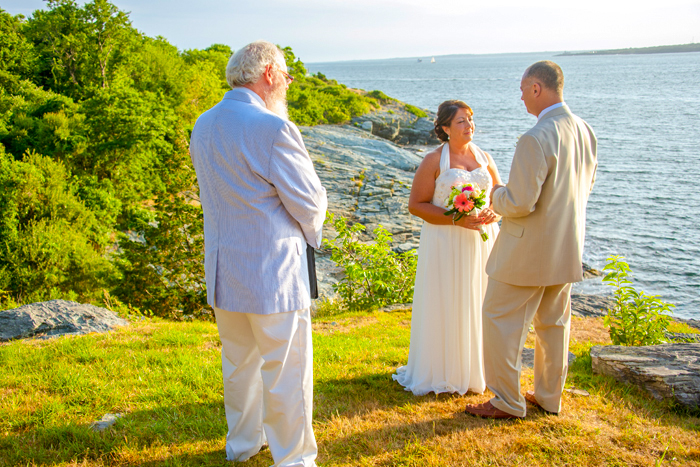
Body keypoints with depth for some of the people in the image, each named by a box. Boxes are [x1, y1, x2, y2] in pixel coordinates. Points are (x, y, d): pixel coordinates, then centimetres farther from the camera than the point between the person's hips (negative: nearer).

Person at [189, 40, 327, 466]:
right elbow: (309, 202, -14)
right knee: (286, 370, 6)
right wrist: (311, 229, 8)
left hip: (223, 270, 8)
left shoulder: (203, 126, 6)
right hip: (272, 272, -8)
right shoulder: (273, 128, -19)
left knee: (238, 362, 23)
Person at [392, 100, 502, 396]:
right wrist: (457, 219, -18)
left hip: (481, 243, 4)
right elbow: (416, 204, -8)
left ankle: (475, 369, 23)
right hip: (446, 245, -4)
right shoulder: (434, 161, -4)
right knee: (445, 307, 0)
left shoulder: (484, 158, 10)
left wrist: (494, 213, -8)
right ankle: (441, 372, 12)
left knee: (478, 306, 8)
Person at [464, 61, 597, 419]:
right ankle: (549, 397, 32)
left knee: (501, 321, 6)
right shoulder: (585, 132, 3)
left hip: (529, 250, -8)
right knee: (554, 323, 19)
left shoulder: (535, 140, -24)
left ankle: (507, 402, 15)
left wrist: (497, 196, -5)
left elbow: (521, 202, -26)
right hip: (567, 248, 9)